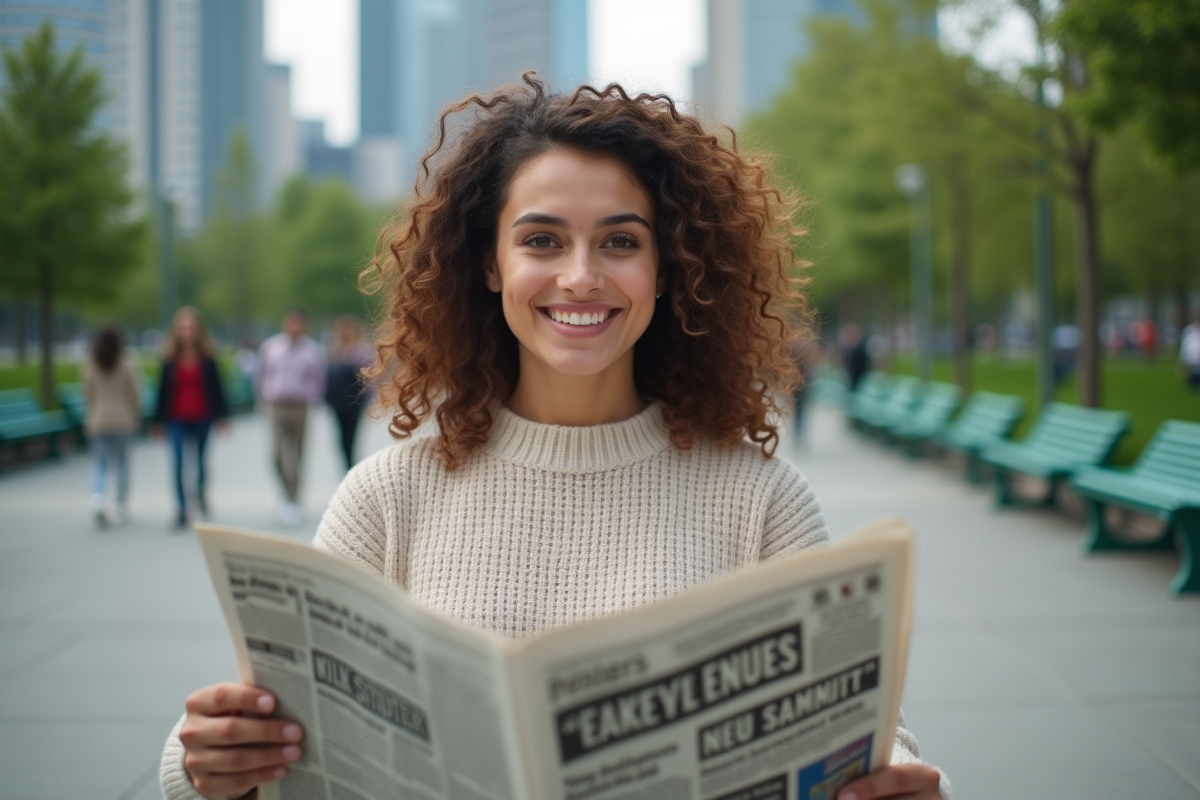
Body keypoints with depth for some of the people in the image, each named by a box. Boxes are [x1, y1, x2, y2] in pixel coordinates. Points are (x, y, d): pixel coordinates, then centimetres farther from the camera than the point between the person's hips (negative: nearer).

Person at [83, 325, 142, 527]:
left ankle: (98, 499, -19)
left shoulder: (89, 367, -3)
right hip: (122, 418, -1)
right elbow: (134, 394, -4)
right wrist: (137, 416, 11)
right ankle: (121, 507, 20)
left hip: (98, 420, 1)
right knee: (122, 464, 14)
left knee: (100, 465, 6)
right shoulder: (127, 366, -8)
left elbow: (88, 394, 4)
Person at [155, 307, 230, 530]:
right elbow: (163, 388, 3)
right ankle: (181, 509, -2)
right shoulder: (170, 357, -1)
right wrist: (159, 420, 3)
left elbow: (216, 386, 2)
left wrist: (221, 415, 0)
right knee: (178, 464, -6)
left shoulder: (207, 357, -1)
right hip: (177, 419, 0)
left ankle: (201, 492, 40)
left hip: (202, 418, 0)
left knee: (200, 460, 11)